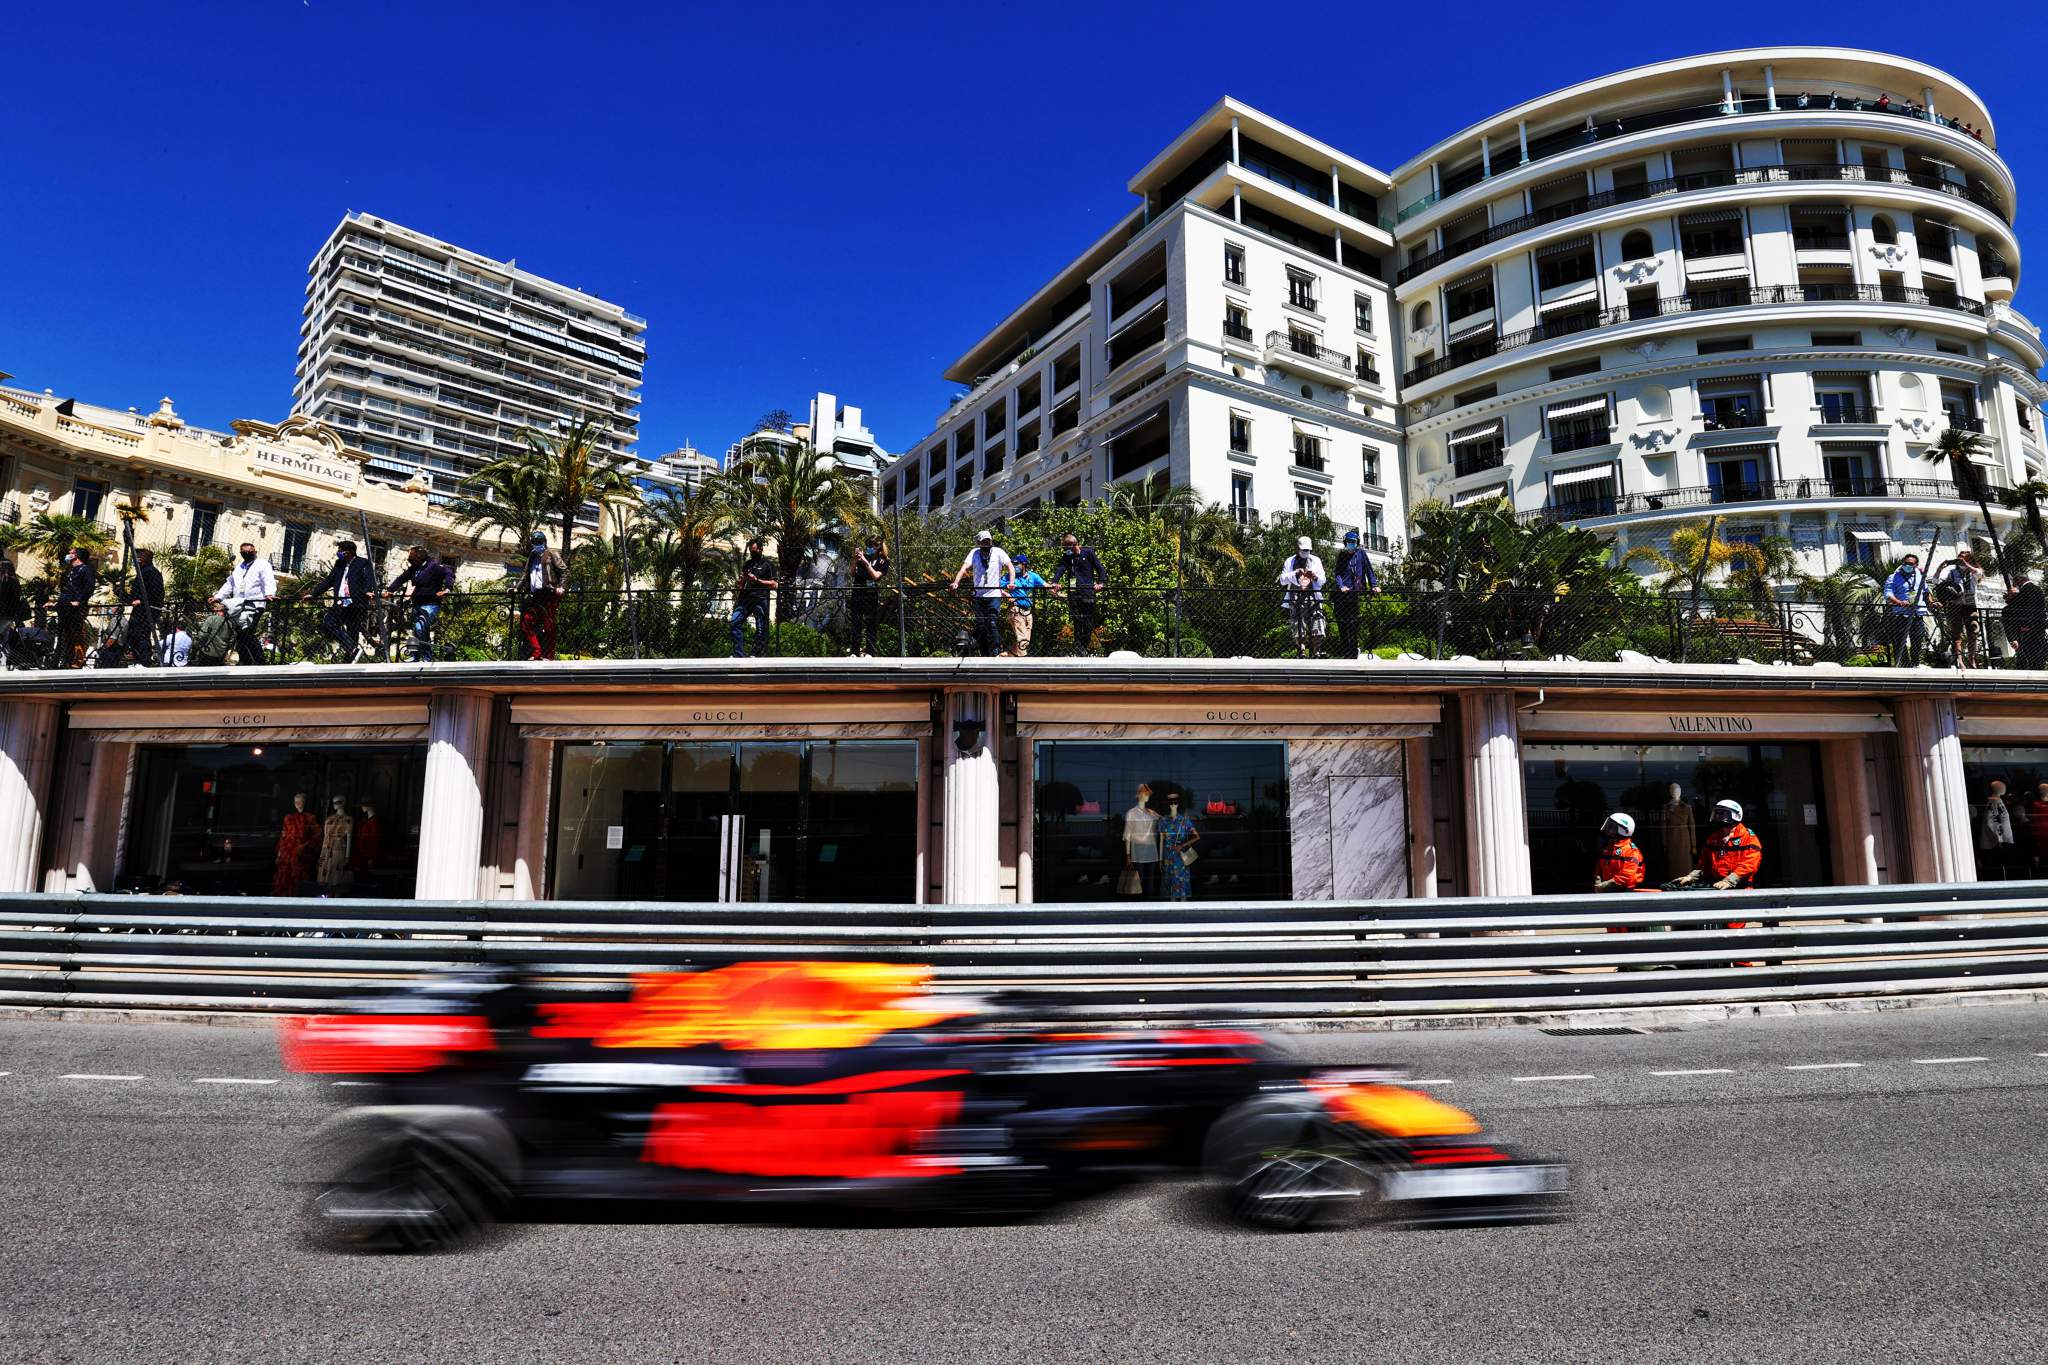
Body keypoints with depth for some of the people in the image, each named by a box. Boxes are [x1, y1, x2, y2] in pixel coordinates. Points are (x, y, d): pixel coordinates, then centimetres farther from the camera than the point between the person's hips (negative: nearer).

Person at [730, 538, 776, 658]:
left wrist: (756, 580, -12)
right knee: (734, 622, -10)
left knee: (761, 630, -4)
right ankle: (739, 654, -8)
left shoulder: (768, 564, 4)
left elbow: (773, 585, -4)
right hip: (746, 597, 5)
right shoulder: (748, 564, 21)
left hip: (760, 599, -5)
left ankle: (759, 656, 0)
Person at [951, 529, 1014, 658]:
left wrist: (1011, 582, -25)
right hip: (978, 595, 3)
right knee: (980, 624, 5)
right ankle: (984, 654, 14)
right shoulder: (974, 553, 2)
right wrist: (956, 582, -24)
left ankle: (995, 652, -8)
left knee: (992, 622, -14)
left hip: (994, 594, -3)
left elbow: (1010, 566, -7)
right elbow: (964, 567, -8)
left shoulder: (998, 552, -2)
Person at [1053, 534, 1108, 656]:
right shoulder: (1066, 557, 11)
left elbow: (1100, 568, 4)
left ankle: (1086, 645, 5)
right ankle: (1078, 651, 1)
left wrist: (1101, 583, -11)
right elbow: (1060, 569, -5)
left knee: (1089, 621, -2)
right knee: (1077, 622, 0)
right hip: (1073, 593, 2)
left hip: (1088, 591, -2)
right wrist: (1055, 582, -23)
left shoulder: (1088, 553, 4)